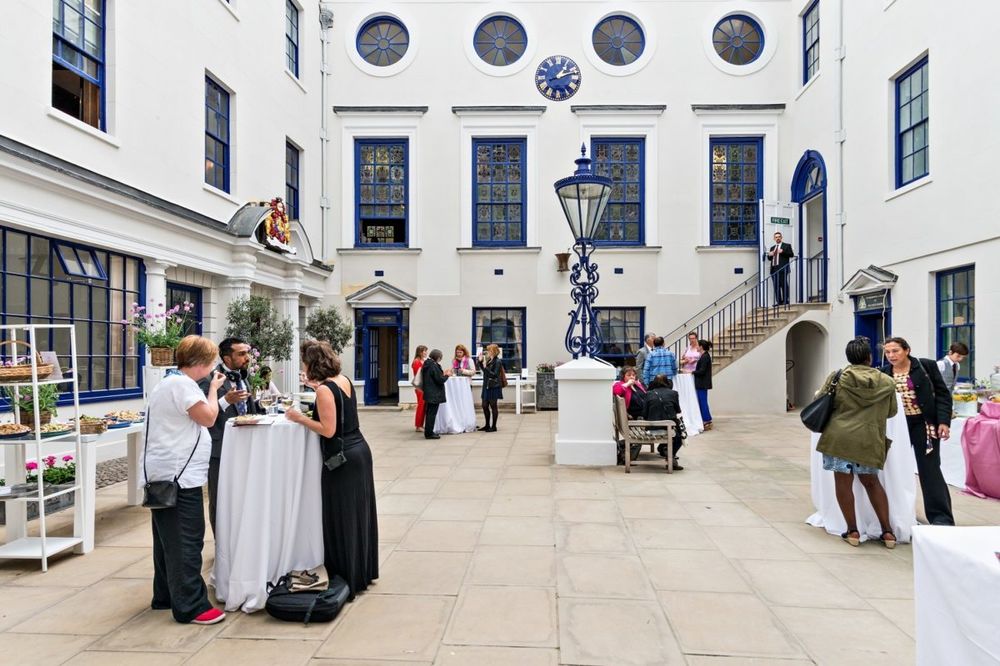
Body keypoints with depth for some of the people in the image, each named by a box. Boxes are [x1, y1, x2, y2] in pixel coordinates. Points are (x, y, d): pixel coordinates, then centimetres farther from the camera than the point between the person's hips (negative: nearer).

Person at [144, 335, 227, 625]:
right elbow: (208, 417, -16)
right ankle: (190, 606, -2)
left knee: (168, 539, 18)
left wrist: (211, 389, 14)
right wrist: (213, 388, -3)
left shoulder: (169, 383, 18)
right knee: (186, 542, -7)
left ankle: (165, 596, 29)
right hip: (179, 476, -11)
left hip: (163, 475, 11)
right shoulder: (182, 384, -16)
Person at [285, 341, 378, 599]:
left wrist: (300, 418, -9)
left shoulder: (325, 389, -17)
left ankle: (348, 578, 16)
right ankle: (363, 571, 30)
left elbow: (328, 430, -20)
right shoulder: (343, 380, 7)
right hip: (360, 450, 9)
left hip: (342, 457, -9)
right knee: (359, 513, 17)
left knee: (342, 519, 4)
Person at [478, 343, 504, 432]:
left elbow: (494, 374, -19)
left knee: (493, 406, 1)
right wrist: (480, 361, 12)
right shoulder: (489, 360, 10)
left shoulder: (497, 362, -13)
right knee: (484, 406, 11)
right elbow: (485, 371, 19)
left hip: (494, 387, -8)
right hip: (487, 386, 8)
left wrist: (485, 367, -23)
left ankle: (494, 426, 11)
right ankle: (487, 425, 23)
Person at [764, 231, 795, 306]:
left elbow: (791, 254, -2)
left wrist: (783, 252, -15)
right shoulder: (772, 248, 24)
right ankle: (779, 301, 1)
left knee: (784, 284, -9)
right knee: (776, 286, 0)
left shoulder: (786, 246, 10)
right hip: (774, 269, 5)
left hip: (782, 268, -5)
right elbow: (769, 259, 24)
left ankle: (785, 301, -6)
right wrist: (769, 255, 2)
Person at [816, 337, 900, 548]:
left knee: (843, 482, 6)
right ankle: (887, 531, 21)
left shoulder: (837, 377, -2)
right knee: (871, 482, 18)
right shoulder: (886, 383, 3)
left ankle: (852, 531, 13)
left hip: (840, 437, -2)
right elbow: (891, 412, 15)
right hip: (869, 440, 2)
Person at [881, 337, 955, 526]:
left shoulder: (926, 366, -4)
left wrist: (943, 421, -13)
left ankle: (941, 517, 4)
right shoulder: (883, 373, 3)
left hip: (924, 424, -3)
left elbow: (942, 394, -4)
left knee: (930, 470, -3)